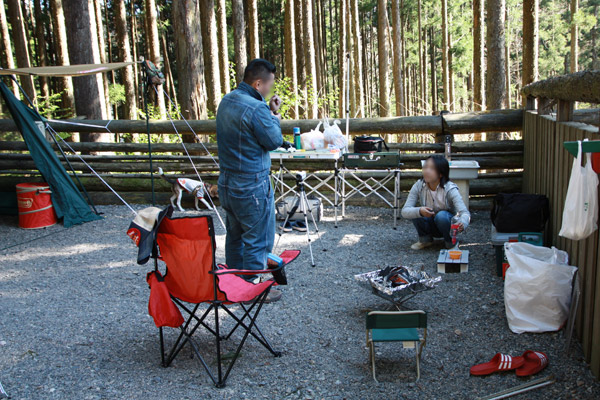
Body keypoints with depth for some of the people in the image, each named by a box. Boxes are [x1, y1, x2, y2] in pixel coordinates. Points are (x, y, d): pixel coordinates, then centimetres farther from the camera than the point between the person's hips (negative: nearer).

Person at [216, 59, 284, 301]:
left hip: (227, 183, 9)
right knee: (257, 240, 4)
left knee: (235, 236, 21)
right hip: (251, 186, -9)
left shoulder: (226, 101, 7)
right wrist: (274, 117, 3)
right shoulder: (255, 109, -23)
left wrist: (269, 112, 5)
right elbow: (274, 141, -13)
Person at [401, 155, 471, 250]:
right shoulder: (418, 186, -17)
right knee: (415, 211, -26)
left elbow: (465, 212, -32)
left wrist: (462, 224, -56)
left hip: (447, 222, -2)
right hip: (430, 227, 2)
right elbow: (404, 211, -22)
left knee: (441, 215, -34)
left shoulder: (450, 189, -24)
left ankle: (451, 242, -6)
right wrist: (419, 211, -44)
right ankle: (425, 239, 0)